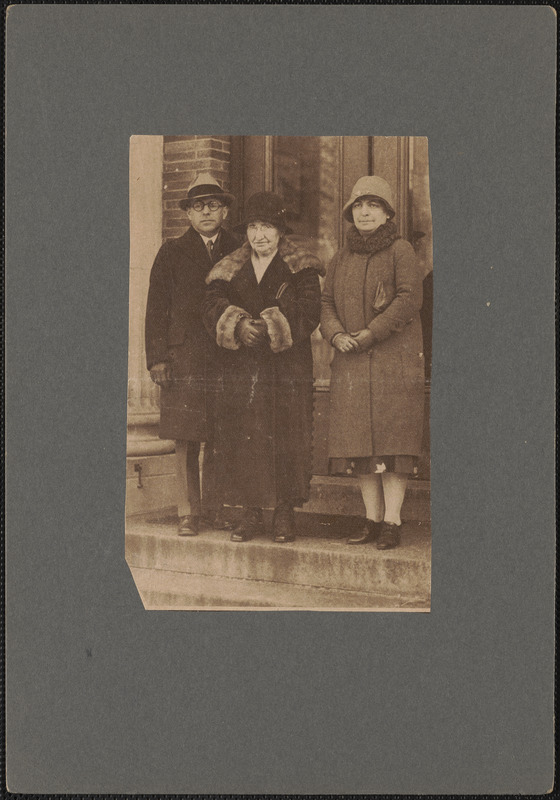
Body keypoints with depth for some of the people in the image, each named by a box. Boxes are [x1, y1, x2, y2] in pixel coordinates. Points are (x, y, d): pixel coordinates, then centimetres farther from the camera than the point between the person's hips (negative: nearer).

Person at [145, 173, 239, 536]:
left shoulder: (238, 253, 14)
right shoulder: (172, 253, 11)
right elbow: (156, 309, 6)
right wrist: (157, 358, -2)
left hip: (227, 357, 1)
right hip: (184, 358, -1)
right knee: (186, 439, -2)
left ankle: (215, 508, 13)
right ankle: (189, 512, 6)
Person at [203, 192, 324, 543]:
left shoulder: (301, 269, 5)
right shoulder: (229, 270, 15)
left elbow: (308, 313, -8)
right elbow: (213, 308, 2)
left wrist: (270, 327, -20)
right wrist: (239, 326, -17)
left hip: (289, 366, -3)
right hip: (242, 367, 3)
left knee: (286, 438, -4)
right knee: (242, 437, 0)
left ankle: (285, 513, 8)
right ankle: (252, 512, 11)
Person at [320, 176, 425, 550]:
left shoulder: (401, 251, 1)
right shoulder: (341, 259, 18)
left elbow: (409, 299, -10)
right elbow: (327, 302, 14)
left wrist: (370, 333, -14)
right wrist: (336, 335, -6)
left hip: (394, 358, -5)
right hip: (352, 364, 5)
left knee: (392, 439, -7)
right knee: (359, 439, 4)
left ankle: (392, 520, -1)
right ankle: (372, 519, 11)